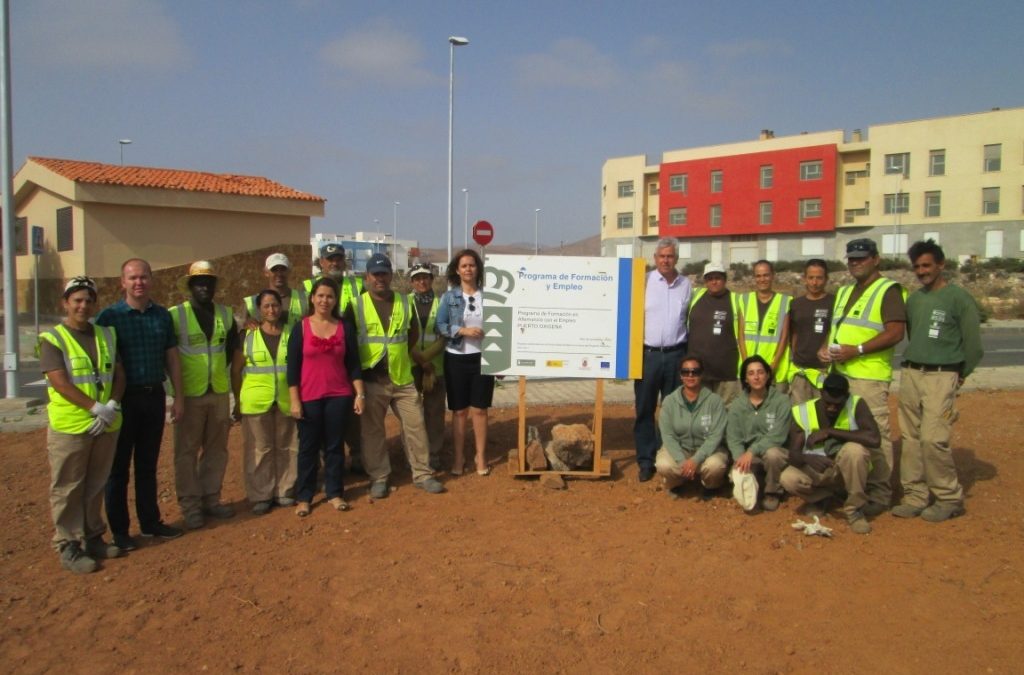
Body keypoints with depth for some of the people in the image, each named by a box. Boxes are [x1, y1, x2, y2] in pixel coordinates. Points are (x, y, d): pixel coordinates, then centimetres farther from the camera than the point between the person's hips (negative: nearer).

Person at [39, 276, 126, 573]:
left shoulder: (107, 335, 10)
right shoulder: (52, 339, -6)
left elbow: (118, 374, 7)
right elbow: (60, 382, -15)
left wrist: (112, 406, -9)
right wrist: (95, 407, -20)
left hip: (106, 425, 5)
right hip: (69, 426, -5)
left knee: (96, 486, 15)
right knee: (67, 490, 3)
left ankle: (93, 537, 27)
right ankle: (68, 548, 12)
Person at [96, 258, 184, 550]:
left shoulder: (163, 315, 6)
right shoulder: (110, 316, -6)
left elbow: (172, 357, 10)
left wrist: (179, 396, 8)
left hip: (154, 395, 4)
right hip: (124, 398, -4)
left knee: (148, 463, 15)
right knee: (119, 466, 6)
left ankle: (150, 521, 26)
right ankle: (119, 530, 16)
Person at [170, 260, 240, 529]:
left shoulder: (226, 315, 8)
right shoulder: (175, 315, -7)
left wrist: (219, 371, 13)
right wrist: (178, 379, 0)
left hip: (219, 393, 4)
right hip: (189, 394, -4)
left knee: (216, 449, 11)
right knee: (187, 452, 2)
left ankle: (211, 499, 23)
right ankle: (190, 507, 11)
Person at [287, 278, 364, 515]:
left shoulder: (345, 327, 4)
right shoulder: (300, 328, -1)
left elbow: (353, 364, 5)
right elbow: (292, 366, -2)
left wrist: (360, 393, -2)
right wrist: (294, 400, -6)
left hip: (339, 396, 1)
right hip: (309, 398, -1)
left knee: (334, 446, 9)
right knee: (308, 447, 7)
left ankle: (335, 493, 19)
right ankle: (303, 497, 16)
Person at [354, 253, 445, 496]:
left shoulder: (405, 302, 5)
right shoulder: (356, 305, -4)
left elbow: (414, 333, 19)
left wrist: (400, 354, 12)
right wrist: (359, 364, 1)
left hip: (402, 378, 3)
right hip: (371, 380, -2)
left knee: (415, 425, 5)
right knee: (373, 430, 6)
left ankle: (422, 474, 17)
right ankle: (378, 478, 19)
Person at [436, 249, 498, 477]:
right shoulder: (449, 297, 1)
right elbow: (439, 326, -6)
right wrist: (463, 330, -21)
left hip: (482, 358, 0)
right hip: (456, 358, 0)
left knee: (479, 409, 5)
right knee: (459, 410, 7)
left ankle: (481, 456, 18)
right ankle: (458, 458, 18)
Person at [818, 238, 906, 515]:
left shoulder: (888, 290, -5)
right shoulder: (844, 292, 21)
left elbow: (895, 332, -15)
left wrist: (856, 350, -20)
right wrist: (825, 347, 6)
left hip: (869, 376, -8)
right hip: (839, 373, 8)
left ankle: (879, 495, 4)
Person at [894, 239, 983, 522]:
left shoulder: (958, 298, -6)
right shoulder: (913, 299, 13)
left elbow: (973, 342, -4)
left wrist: (960, 374, 3)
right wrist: (913, 366, 15)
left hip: (941, 376, -6)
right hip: (910, 374, 6)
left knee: (933, 438, -12)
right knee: (910, 438, 7)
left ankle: (949, 498, 3)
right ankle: (915, 496, 16)